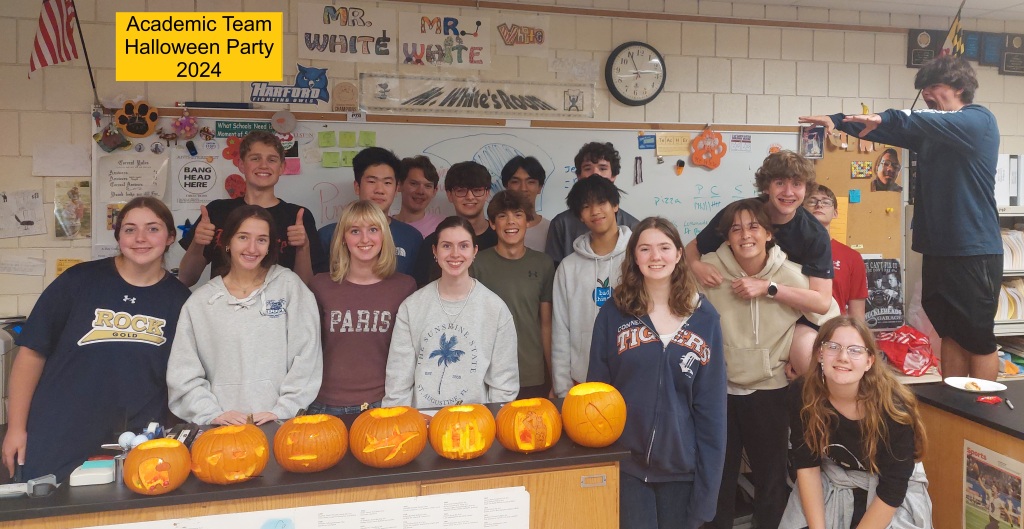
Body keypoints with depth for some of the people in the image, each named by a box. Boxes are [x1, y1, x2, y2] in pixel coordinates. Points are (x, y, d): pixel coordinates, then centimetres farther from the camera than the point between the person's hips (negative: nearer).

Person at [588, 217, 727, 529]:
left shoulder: (704, 317, -1)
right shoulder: (613, 314, -3)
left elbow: (711, 402, -1)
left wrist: (708, 477, -4)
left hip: (681, 466, 1)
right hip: (625, 463, -1)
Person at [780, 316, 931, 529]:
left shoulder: (893, 407, -26)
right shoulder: (803, 394, -19)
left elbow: (891, 490, -22)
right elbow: (807, 465, -13)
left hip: (896, 493, -1)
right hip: (831, 484, 2)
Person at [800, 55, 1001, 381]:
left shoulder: (979, 121, -7)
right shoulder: (931, 132, 17)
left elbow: (934, 122, -27)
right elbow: (893, 131, 9)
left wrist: (885, 118, -41)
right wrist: (837, 121, -6)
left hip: (974, 251, -7)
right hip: (939, 248, 7)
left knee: (978, 339, 0)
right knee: (949, 335, 12)